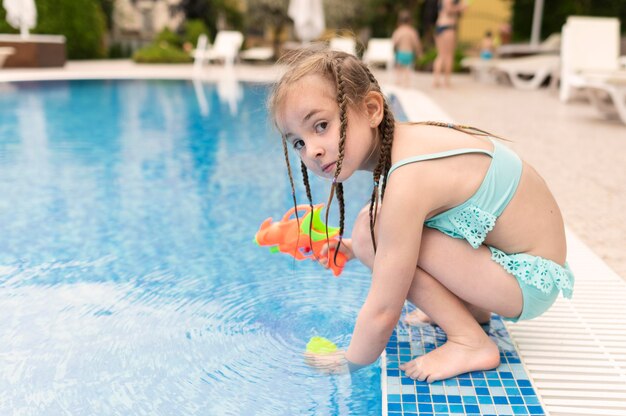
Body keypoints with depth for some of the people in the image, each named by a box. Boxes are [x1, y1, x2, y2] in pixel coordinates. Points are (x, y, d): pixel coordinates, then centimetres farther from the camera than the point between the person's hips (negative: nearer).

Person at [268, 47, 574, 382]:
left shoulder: (407, 180, -28)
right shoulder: (403, 140, -2)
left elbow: (383, 311, -22)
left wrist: (350, 362, -5)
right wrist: (355, 250, 4)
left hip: (529, 279, -9)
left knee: (371, 228, -19)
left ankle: (470, 342, -9)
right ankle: (470, 309, 14)